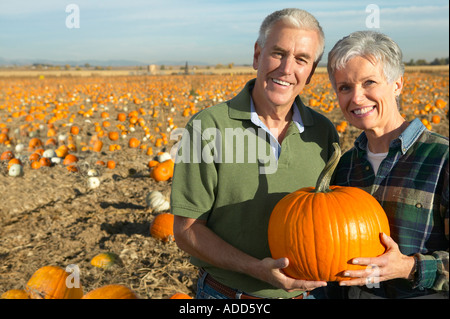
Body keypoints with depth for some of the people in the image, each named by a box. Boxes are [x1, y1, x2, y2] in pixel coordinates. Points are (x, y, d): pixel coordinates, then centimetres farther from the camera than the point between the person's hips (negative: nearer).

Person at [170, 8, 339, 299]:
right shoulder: (207, 127, -15)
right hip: (226, 292, -3)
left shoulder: (325, 133, -3)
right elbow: (187, 230, -13)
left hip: (307, 291, 4)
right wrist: (255, 268, -24)